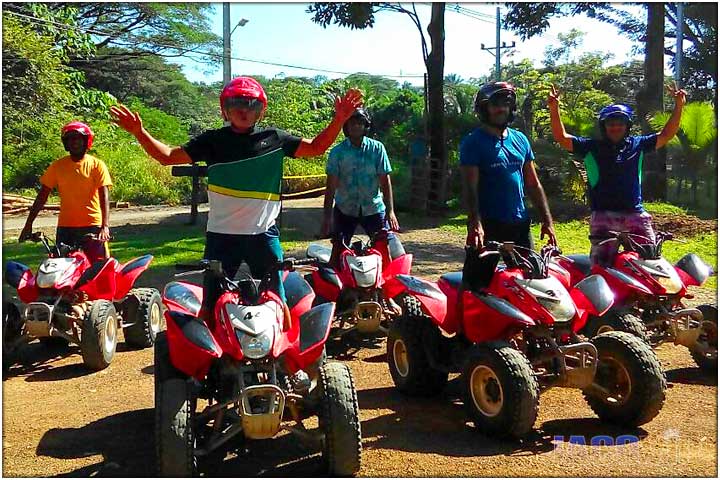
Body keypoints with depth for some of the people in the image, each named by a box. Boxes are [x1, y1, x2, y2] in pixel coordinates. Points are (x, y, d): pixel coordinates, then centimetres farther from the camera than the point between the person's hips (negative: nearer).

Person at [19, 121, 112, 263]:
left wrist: (105, 226, -22)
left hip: (92, 225, -2)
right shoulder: (57, 166, 6)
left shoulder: (97, 165, -1)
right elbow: (42, 196, 8)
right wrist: (28, 224, 2)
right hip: (65, 227, 3)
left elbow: (104, 197, -9)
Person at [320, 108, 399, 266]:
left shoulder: (377, 148, -4)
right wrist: (326, 217, -7)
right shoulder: (337, 152, -5)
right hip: (345, 209, 0)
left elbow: (385, 181, -4)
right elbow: (331, 185, -4)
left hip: (374, 208, 0)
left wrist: (390, 211, -10)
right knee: (337, 252, 0)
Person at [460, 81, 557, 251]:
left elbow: (533, 184, 15)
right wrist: (475, 224, -27)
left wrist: (547, 220, 9)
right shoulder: (473, 142, -5)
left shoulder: (520, 139, 12)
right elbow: (470, 188, -14)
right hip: (489, 226, -5)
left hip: (521, 224, 6)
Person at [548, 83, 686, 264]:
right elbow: (561, 137, 1)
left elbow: (666, 135, 15)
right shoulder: (591, 147, 7)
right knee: (602, 266, -1)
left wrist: (678, 107, 4)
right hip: (603, 214, -2)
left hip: (635, 214, 2)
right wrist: (554, 109, -11)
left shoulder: (637, 145, 13)